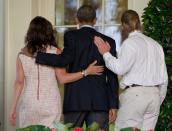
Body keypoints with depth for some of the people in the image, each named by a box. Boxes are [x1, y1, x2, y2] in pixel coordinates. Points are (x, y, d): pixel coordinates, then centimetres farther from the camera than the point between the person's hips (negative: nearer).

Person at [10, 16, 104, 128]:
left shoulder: (22, 55, 3)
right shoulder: (55, 52, -3)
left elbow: (19, 82, 2)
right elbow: (63, 78, -8)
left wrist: (13, 108, 6)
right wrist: (86, 72, -5)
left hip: (29, 103, 2)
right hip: (50, 105, -2)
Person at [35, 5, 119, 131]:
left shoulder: (71, 36, 1)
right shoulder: (108, 41, 8)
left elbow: (65, 59, -15)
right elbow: (112, 76, 6)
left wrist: (37, 55, -6)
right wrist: (113, 106, 7)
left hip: (75, 100, -1)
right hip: (99, 101, 2)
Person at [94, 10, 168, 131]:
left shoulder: (130, 42, -4)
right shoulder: (156, 44, 18)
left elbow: (120, 68, -17)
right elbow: (164, 78, 18)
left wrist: (105, 53, -3)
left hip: (135, 94, -7)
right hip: (154, 93, 7)